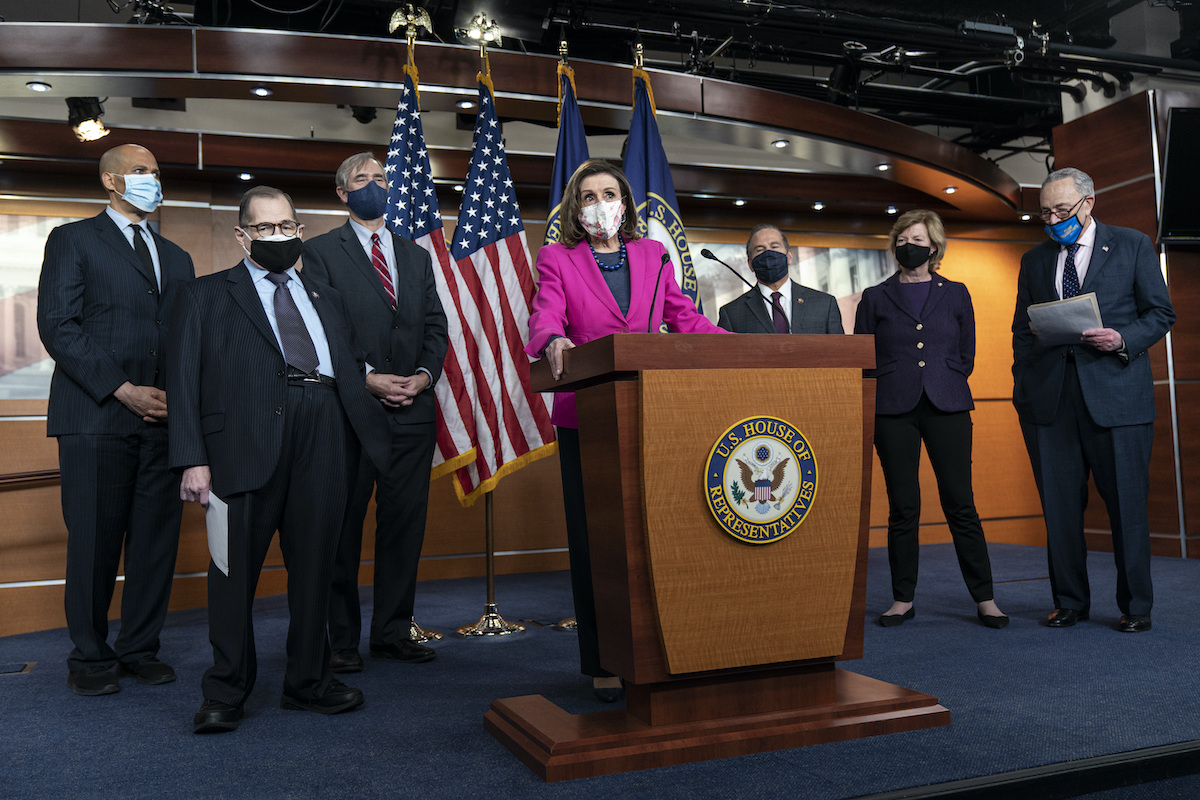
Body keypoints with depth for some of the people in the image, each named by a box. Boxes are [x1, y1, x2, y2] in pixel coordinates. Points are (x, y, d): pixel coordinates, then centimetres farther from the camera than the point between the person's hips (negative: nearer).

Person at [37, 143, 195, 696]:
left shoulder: (176, 258, 22)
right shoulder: (73, 239, 7)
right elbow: (58, 326, -5)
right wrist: (124, 390, -12)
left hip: (164, 418, 5)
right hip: (96, 417, -4)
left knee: (157, 540, 5)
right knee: (94, 541, 0)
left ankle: (140, 648, 17)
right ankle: (90, 658, 14)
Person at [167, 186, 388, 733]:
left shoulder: (326, 299, 25)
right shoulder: (207, 296, 13)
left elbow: (350, 375, 21)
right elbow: (184, 379, 4)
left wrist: (384, 443, 12)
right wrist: (193, 458, -8)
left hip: (322, 441, 4)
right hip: (246, 439, -3)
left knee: (314, 565, 8)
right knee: (235, 566, 0)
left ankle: (309, 682, 22)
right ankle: (225, 693, 14)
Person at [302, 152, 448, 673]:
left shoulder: (417, 256, 20)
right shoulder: (321, 252, 5)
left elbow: (436, 326, 14)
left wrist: (425, 374, -4)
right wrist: (367, 377, -14)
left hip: (413, 408, 4)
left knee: (405, 522, 6)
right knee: (343, 526, 1)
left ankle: (393, 632, 17)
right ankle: (341, 639, 12)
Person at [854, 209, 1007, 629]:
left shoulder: (955, 294, 13)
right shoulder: (876, 298, 10)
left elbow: (966, 354, 13)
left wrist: (942, 385, 5)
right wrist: (896, 386, 2)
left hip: (947, 407, 0)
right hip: (893, 410, 0)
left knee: (960, 503, -2)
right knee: (902, 507, 2)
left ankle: (984, 598, 7)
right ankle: (903, 599, 12)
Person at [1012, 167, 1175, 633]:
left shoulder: (1132, 246, 8)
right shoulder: (1034, 260, 17)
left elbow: (1161, 313, 6)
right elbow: (1022, 330, 17)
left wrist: (1122, 340, -13)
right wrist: (1022, 386, 7)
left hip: (1115, 392, -3)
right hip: (1049, 398, 3)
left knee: (1127, 503, 0)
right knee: (1059, 506, 4)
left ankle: (1135, 607, 13)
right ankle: (1069, 603, 16)